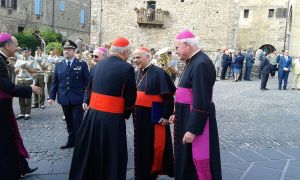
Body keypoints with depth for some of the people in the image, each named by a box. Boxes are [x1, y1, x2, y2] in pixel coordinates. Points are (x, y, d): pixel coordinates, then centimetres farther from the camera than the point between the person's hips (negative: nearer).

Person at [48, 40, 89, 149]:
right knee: (69, 122, 14)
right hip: (64, 99, 4)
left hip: (78, 99, -4)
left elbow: (87, 82, -4)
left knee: (77, 122, 0)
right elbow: (54, 82, 9)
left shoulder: (82, 65, -2)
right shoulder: (59, 65, 9)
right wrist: (52, 97, 1)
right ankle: (71, 141, 27)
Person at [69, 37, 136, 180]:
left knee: (90, 150, 21)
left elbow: (92, 87, 11)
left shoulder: (98, 65, 4)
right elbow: (130, 97, -9)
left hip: (93, 113, 6)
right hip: (113, 117, -6)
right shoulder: (127, 68, -12)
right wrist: (125, 114, 8)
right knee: (112, 155, 9)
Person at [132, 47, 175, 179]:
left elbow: (168, 96, -16)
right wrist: (133, 109, 17)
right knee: (140, 144, 16)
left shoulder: (159, 73, -15)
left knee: (155, 144, 2)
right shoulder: (137, 73, 8)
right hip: (139, 115, 8)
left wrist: (167, 115, -18)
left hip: (154, 115, -7)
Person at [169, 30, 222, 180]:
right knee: (186, 156, 21)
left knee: (200, 158, 3)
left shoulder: (201, 64, -22)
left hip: (197, 118, -10)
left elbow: (201, 101, -25)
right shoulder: (193, 61, 9)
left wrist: (193, 129, -22)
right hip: (187, 115, 10)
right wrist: (177, 114, 16)